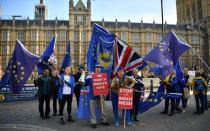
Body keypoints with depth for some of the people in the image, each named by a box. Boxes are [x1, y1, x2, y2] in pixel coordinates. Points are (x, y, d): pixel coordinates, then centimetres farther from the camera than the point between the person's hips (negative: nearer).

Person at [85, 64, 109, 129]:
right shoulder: (90, 75, -2)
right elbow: (85, 84, 1)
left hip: (101, 95, 3)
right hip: (93, 95, -3)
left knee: (103, 108, 11)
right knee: (93, 109, 4)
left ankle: (104, 120, 26)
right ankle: (93, 122, 14)